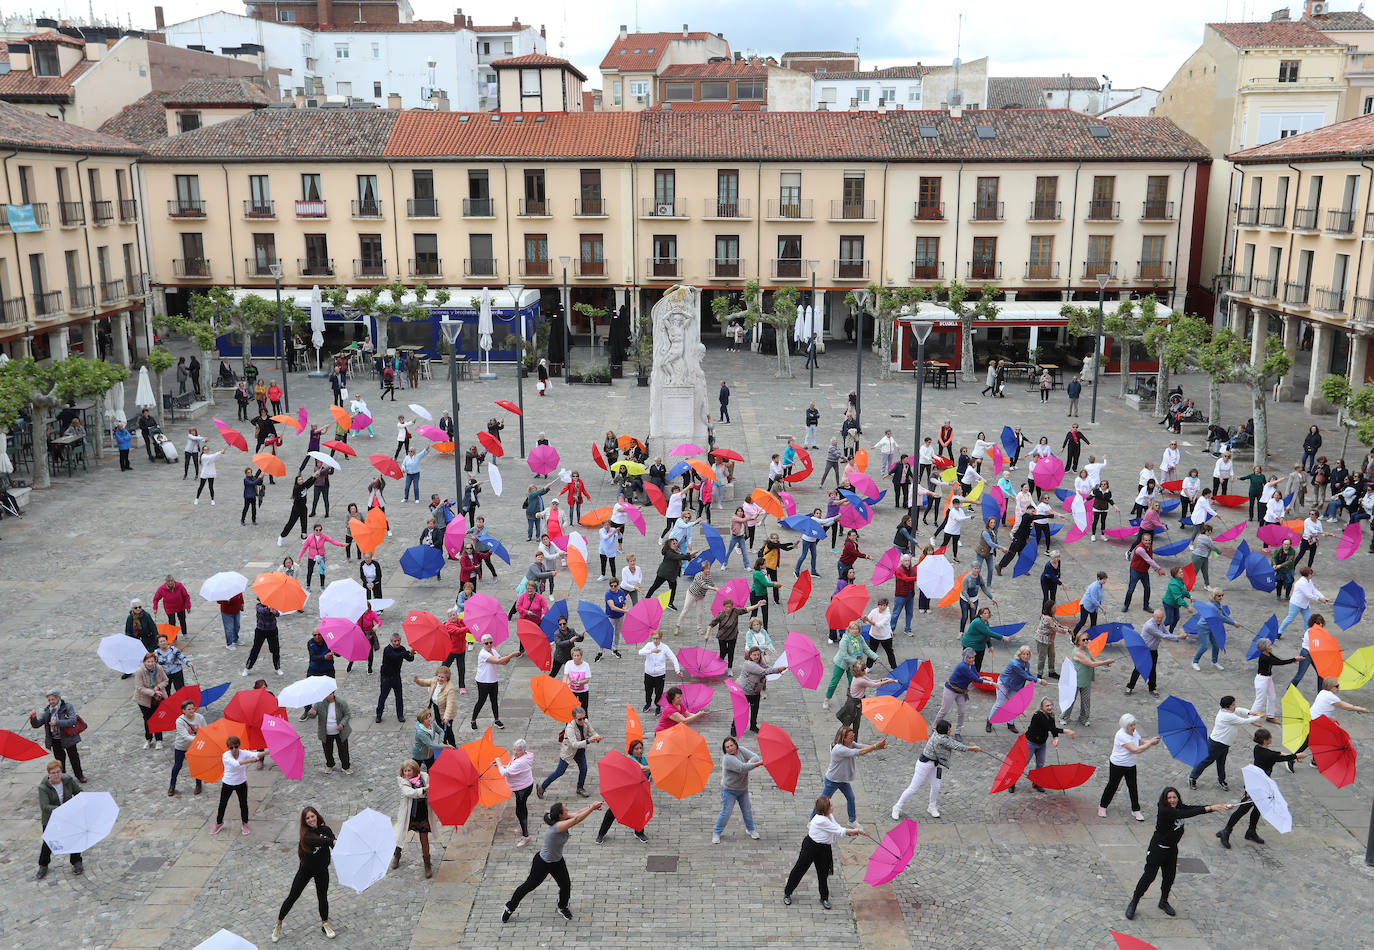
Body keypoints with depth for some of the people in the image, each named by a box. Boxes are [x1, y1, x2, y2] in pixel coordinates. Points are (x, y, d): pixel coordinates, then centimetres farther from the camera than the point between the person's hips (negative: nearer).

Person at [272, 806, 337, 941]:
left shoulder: (325, 830, -11)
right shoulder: (306, 834, -21)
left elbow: (335, 845, -25)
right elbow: (317, 841, -40)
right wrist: (332, 841, -56)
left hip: (322, 870, 2)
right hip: (306, 869, -2)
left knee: (322, 897, 10)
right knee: (292, 897, 6)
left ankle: (325, 925, 30)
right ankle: (278, 925, 24)